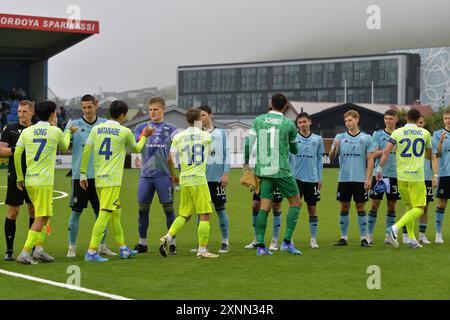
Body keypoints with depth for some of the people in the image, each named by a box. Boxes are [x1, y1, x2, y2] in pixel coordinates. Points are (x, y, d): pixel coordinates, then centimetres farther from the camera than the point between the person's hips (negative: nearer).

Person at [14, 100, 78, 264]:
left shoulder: (26, 131, 6)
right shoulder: (55, 131, -2)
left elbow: (16, 154, 5)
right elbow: (64, 147, 18)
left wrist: (19, 178, 14)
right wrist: (69, 132, 36)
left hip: (29, 180, 6)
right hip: (44, 181, -6)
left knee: (45, 215, 18)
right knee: (40, 218, -4)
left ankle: (39, 249, 13)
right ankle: (25, 253, -11)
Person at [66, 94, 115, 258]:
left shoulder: (105, 124, 7)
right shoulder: (74, 124, 1)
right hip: (80, 175, -2)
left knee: (101, 211, 8)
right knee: (76, 211, 1)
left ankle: (102, 245, 20)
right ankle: (72, 247, 9)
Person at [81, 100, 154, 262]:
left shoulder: (97, 129, 8)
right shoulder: (125, 131, -3)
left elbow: (86, 152, 3)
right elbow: (136, 149, 15)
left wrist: (83, 174, 9)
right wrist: (144, 136, 33)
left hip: (98, 178, 6)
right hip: (112, 179, -6)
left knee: (116, 213, 17)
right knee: (105, 214, -7)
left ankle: (122, 248, 25)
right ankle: (91, 252, -13)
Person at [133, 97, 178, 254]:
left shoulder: (171, 129, 6)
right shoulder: (141, 127, 11)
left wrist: (174, 175, 1)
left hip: (164, 175, -2)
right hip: (145, 175, 2)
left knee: (168, 208, -1)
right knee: (143, 209, 6)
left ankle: (172, 243, 6)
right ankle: (142, 243, 17)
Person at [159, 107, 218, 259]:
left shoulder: (178, 137, 6)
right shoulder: (206, 136, 1)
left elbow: (171, 159, 4)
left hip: (184, 180, 4)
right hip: (199, 180, -4)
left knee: (184, 215, 16)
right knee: (205, 215, 1)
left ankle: (167, 237, -1)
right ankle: (202, 250, -1)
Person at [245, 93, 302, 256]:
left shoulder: (258, 120, 5)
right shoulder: (288, 124, -1)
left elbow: (248, 143, 2)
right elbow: (294, 150, 12)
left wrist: (246, 164, 15)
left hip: (263, 169, 4)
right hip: (281, 170, -4)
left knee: (265, 206, 6)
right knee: (295, 202, 9)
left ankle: (260, 245, 1)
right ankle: (287, 242, 1)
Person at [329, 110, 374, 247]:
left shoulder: (366, 138, 2)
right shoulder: (340, 137, 6)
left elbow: (370, 160, 2)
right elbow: (331, 157, 3)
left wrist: (369, 178, -6)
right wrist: (334, 149, -18)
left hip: (360, 179, -1)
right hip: (344, 179, 1)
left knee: (360, 207, 2)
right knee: (344, 207, 4)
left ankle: (363, 237, 6)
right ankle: (344, 237, 10)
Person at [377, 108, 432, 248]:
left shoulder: (397, 132, 3)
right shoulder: (425, 133, 5)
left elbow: (386, 151, -7)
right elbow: (429, 155, 18)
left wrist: (379, 168, 0)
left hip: (401, 175, 3)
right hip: (417, 176, -3)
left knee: (409, 206, 17)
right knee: (418, 209, 0)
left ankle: (412, 239, 14)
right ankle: (396, 228, -21)